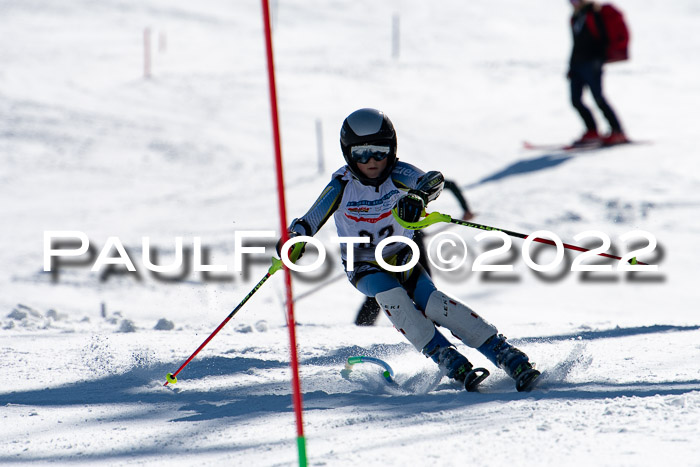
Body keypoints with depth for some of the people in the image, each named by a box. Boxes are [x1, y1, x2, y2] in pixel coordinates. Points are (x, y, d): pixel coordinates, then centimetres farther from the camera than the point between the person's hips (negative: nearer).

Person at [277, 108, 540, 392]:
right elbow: (310, 221, -21)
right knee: (392, 297, -32)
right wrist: (293, 238, -43)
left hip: (401, 257, 0)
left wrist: (419, 195, -59)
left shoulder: (397, 174, -16)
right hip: (364, 266, 0)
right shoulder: (343, 186, -15)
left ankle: (510, 358, -22)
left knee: (433, 304, -24)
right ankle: (454, 366, -30)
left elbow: (433, 181, -36)